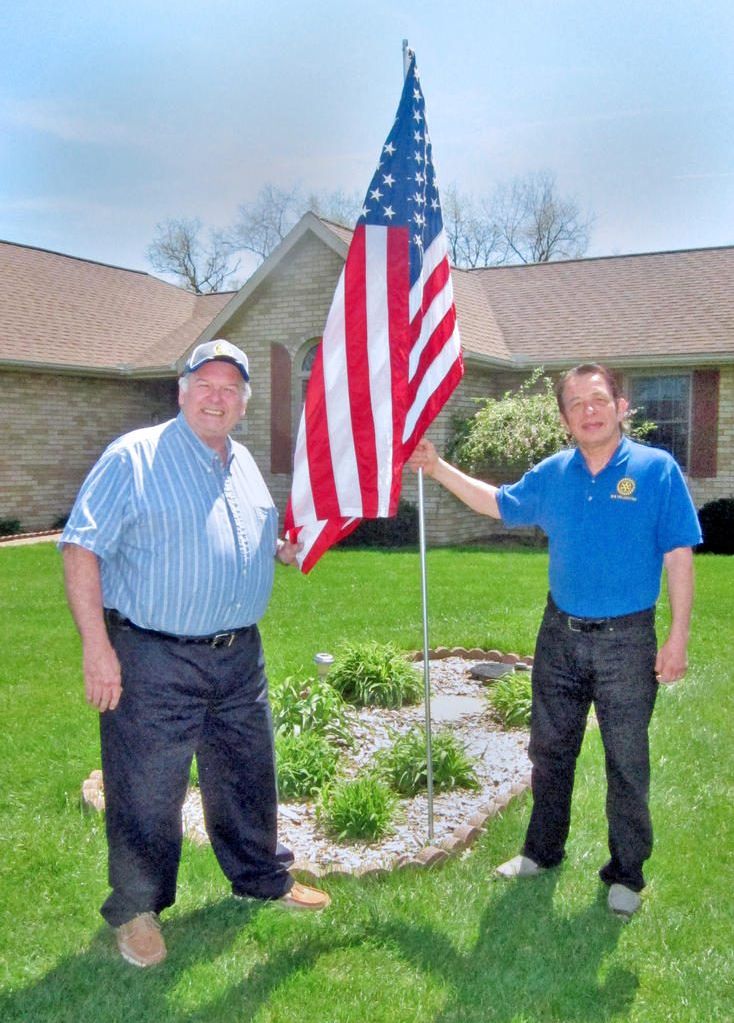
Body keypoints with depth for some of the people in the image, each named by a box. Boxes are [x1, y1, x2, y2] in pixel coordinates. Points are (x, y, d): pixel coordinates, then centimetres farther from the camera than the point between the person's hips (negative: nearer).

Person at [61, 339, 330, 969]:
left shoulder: (245, 465, 12)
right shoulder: (134, 456, -10)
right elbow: (82, 548, -14)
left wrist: (287, 550, 7)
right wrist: (97, 645, -20)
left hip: (240, 656, 7)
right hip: (155, 660, -6)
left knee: (248, 774, 19)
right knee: (146, 791, 5)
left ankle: (262, 876, 39)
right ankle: (137, 907, 26)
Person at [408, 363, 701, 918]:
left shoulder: (657, 470, -10)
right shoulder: (552, 474, 2)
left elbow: (679, 558, -9)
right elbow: (498, 503, 17)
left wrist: (678, 637, -13)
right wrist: (437, 467, 9)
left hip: (626, 642, -4)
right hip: (561, 636, 4)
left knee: (627, 763, 7)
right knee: (550, 751, 16)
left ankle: (626, 873, 25)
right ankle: (543, 851, 35)